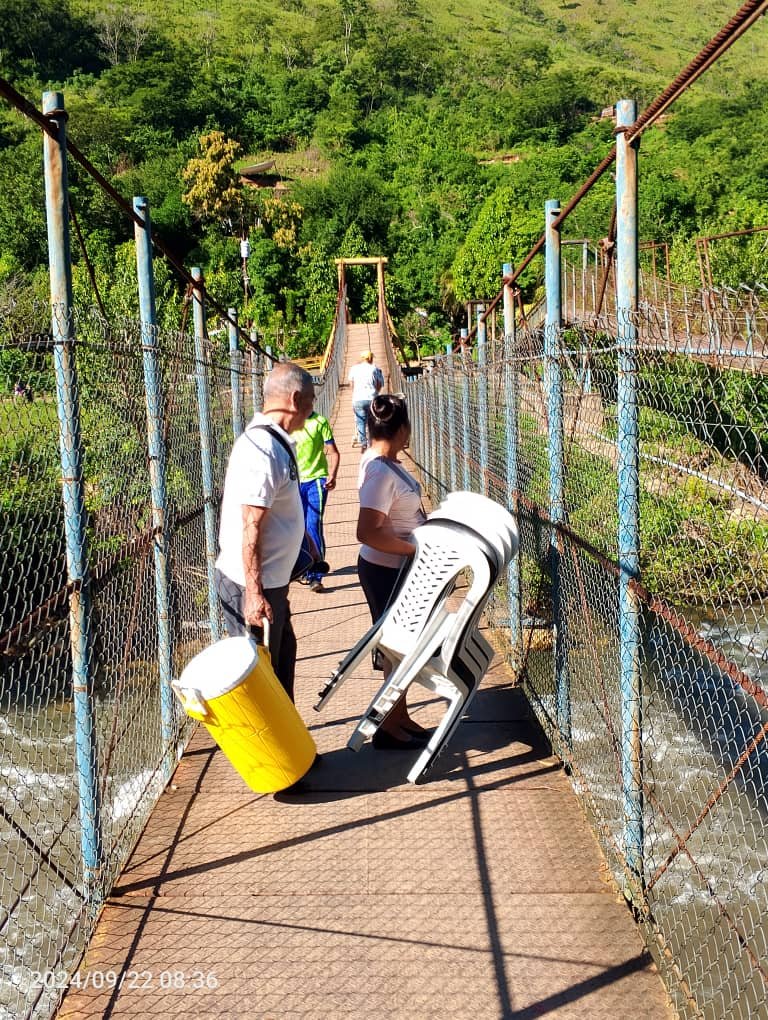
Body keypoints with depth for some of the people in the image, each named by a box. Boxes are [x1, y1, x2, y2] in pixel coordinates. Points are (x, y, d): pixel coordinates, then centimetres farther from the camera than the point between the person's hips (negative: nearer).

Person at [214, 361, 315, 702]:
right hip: (252, 584, -11)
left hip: (269, 579, 11)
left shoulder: (273, 441, 9)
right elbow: (251, 528, -26)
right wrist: (254, 594, -26)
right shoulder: (264, 451, -24)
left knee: (282, 656, 23)